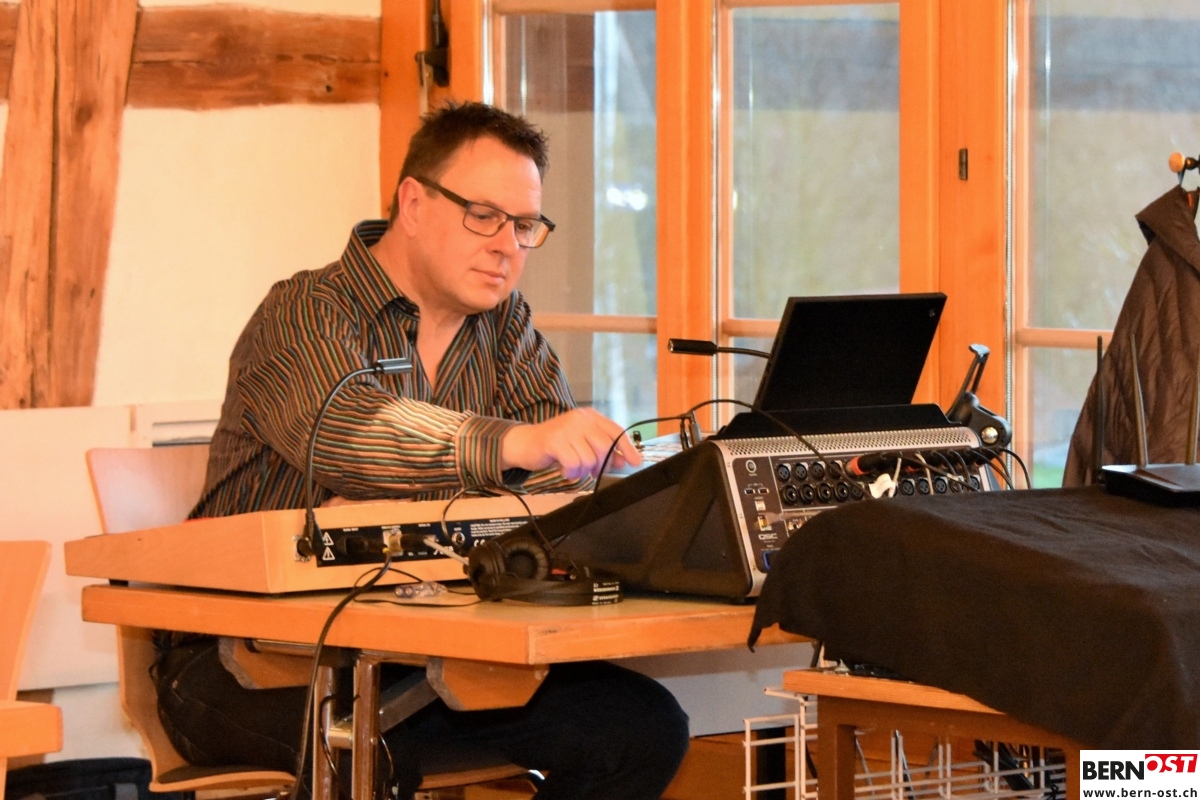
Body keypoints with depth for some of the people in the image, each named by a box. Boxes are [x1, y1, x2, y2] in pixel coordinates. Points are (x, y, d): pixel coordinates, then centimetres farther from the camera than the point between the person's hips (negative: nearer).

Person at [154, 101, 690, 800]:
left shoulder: (505, 326, 14)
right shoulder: (306, 312, -8)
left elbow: (569, 467, -1)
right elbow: (337, 427, -31)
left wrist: (395, 512, -18)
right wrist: (513, 443, -47)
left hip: (414, 652, 7)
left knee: (643, 725, -10)